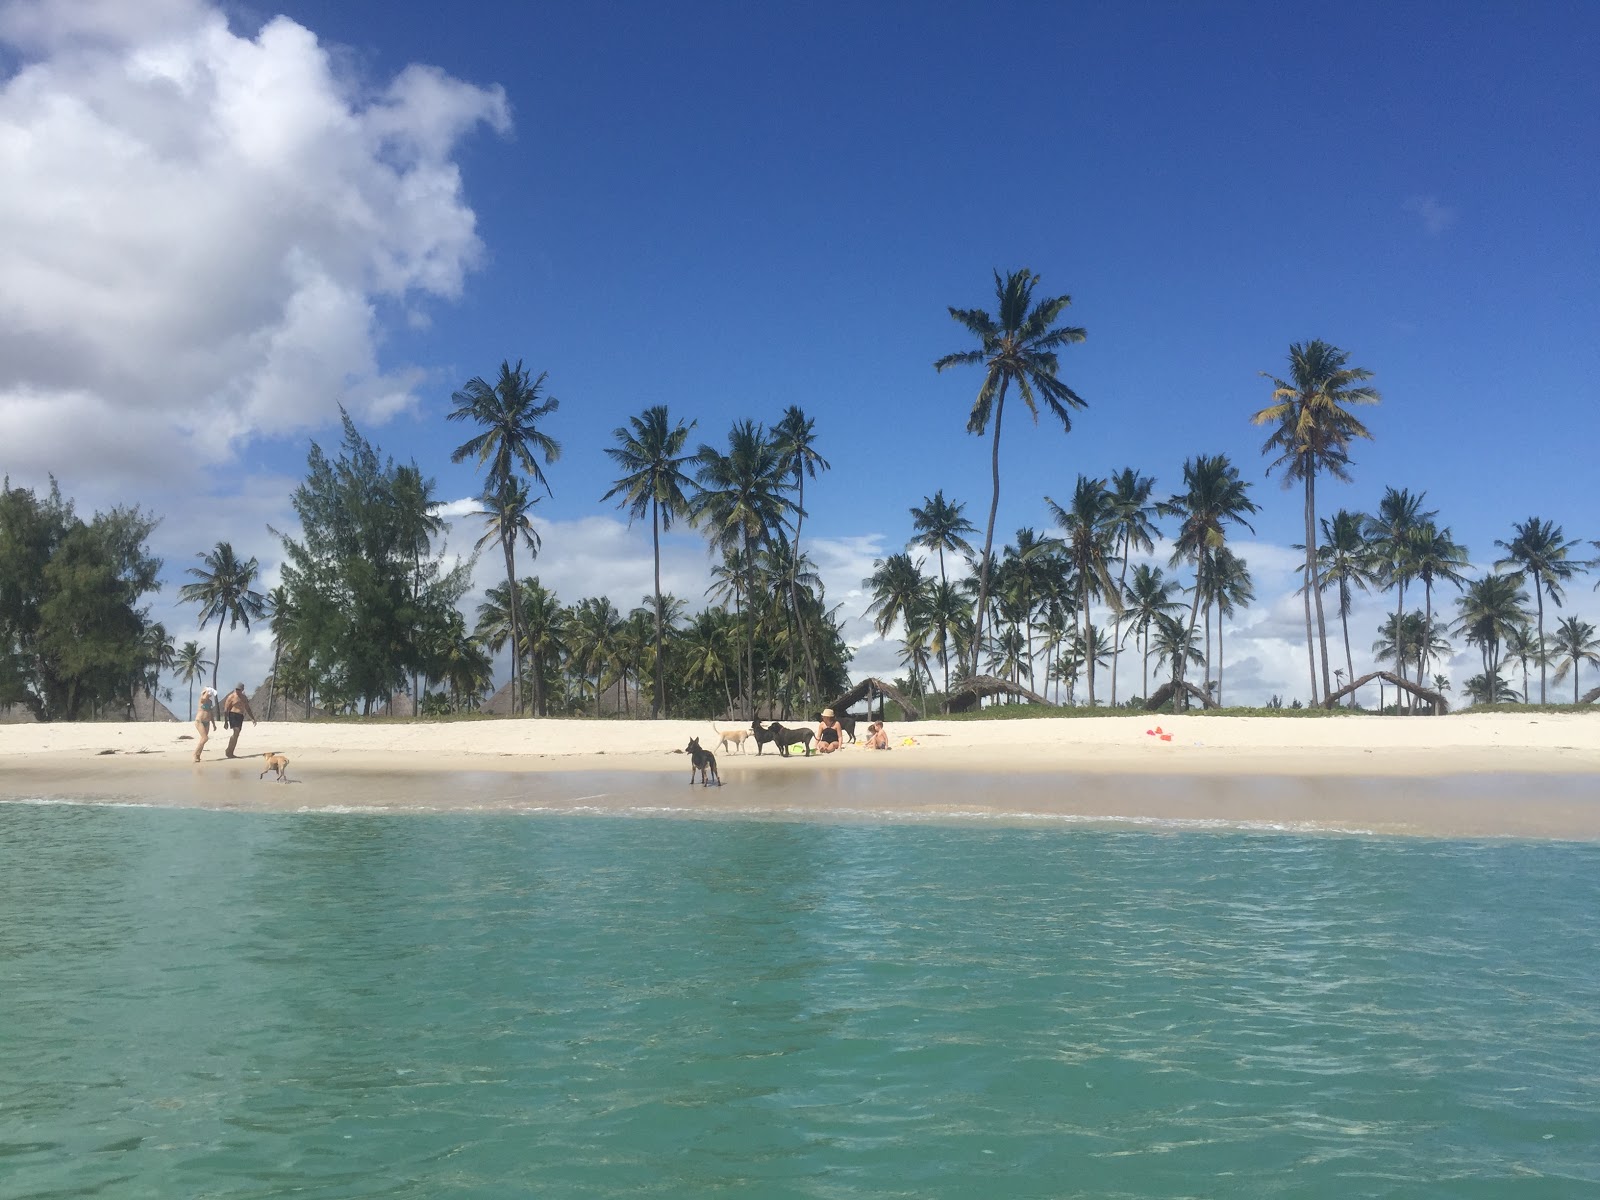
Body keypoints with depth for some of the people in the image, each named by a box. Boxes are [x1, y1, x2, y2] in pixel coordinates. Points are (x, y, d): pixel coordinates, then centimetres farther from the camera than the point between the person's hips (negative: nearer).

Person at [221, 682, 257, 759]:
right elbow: (226, 710, -5)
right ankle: (229, 751, -21)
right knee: (236, 732, -22)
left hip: (241, 717, 7)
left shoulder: (244, 698, 17)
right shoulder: (231, 697, -3)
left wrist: (252, 718, 18)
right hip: (233, 715, -7)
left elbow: (247, 709, 25)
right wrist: (226, 721, -11)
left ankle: (231, 753, 10)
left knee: (236, 735, 6)